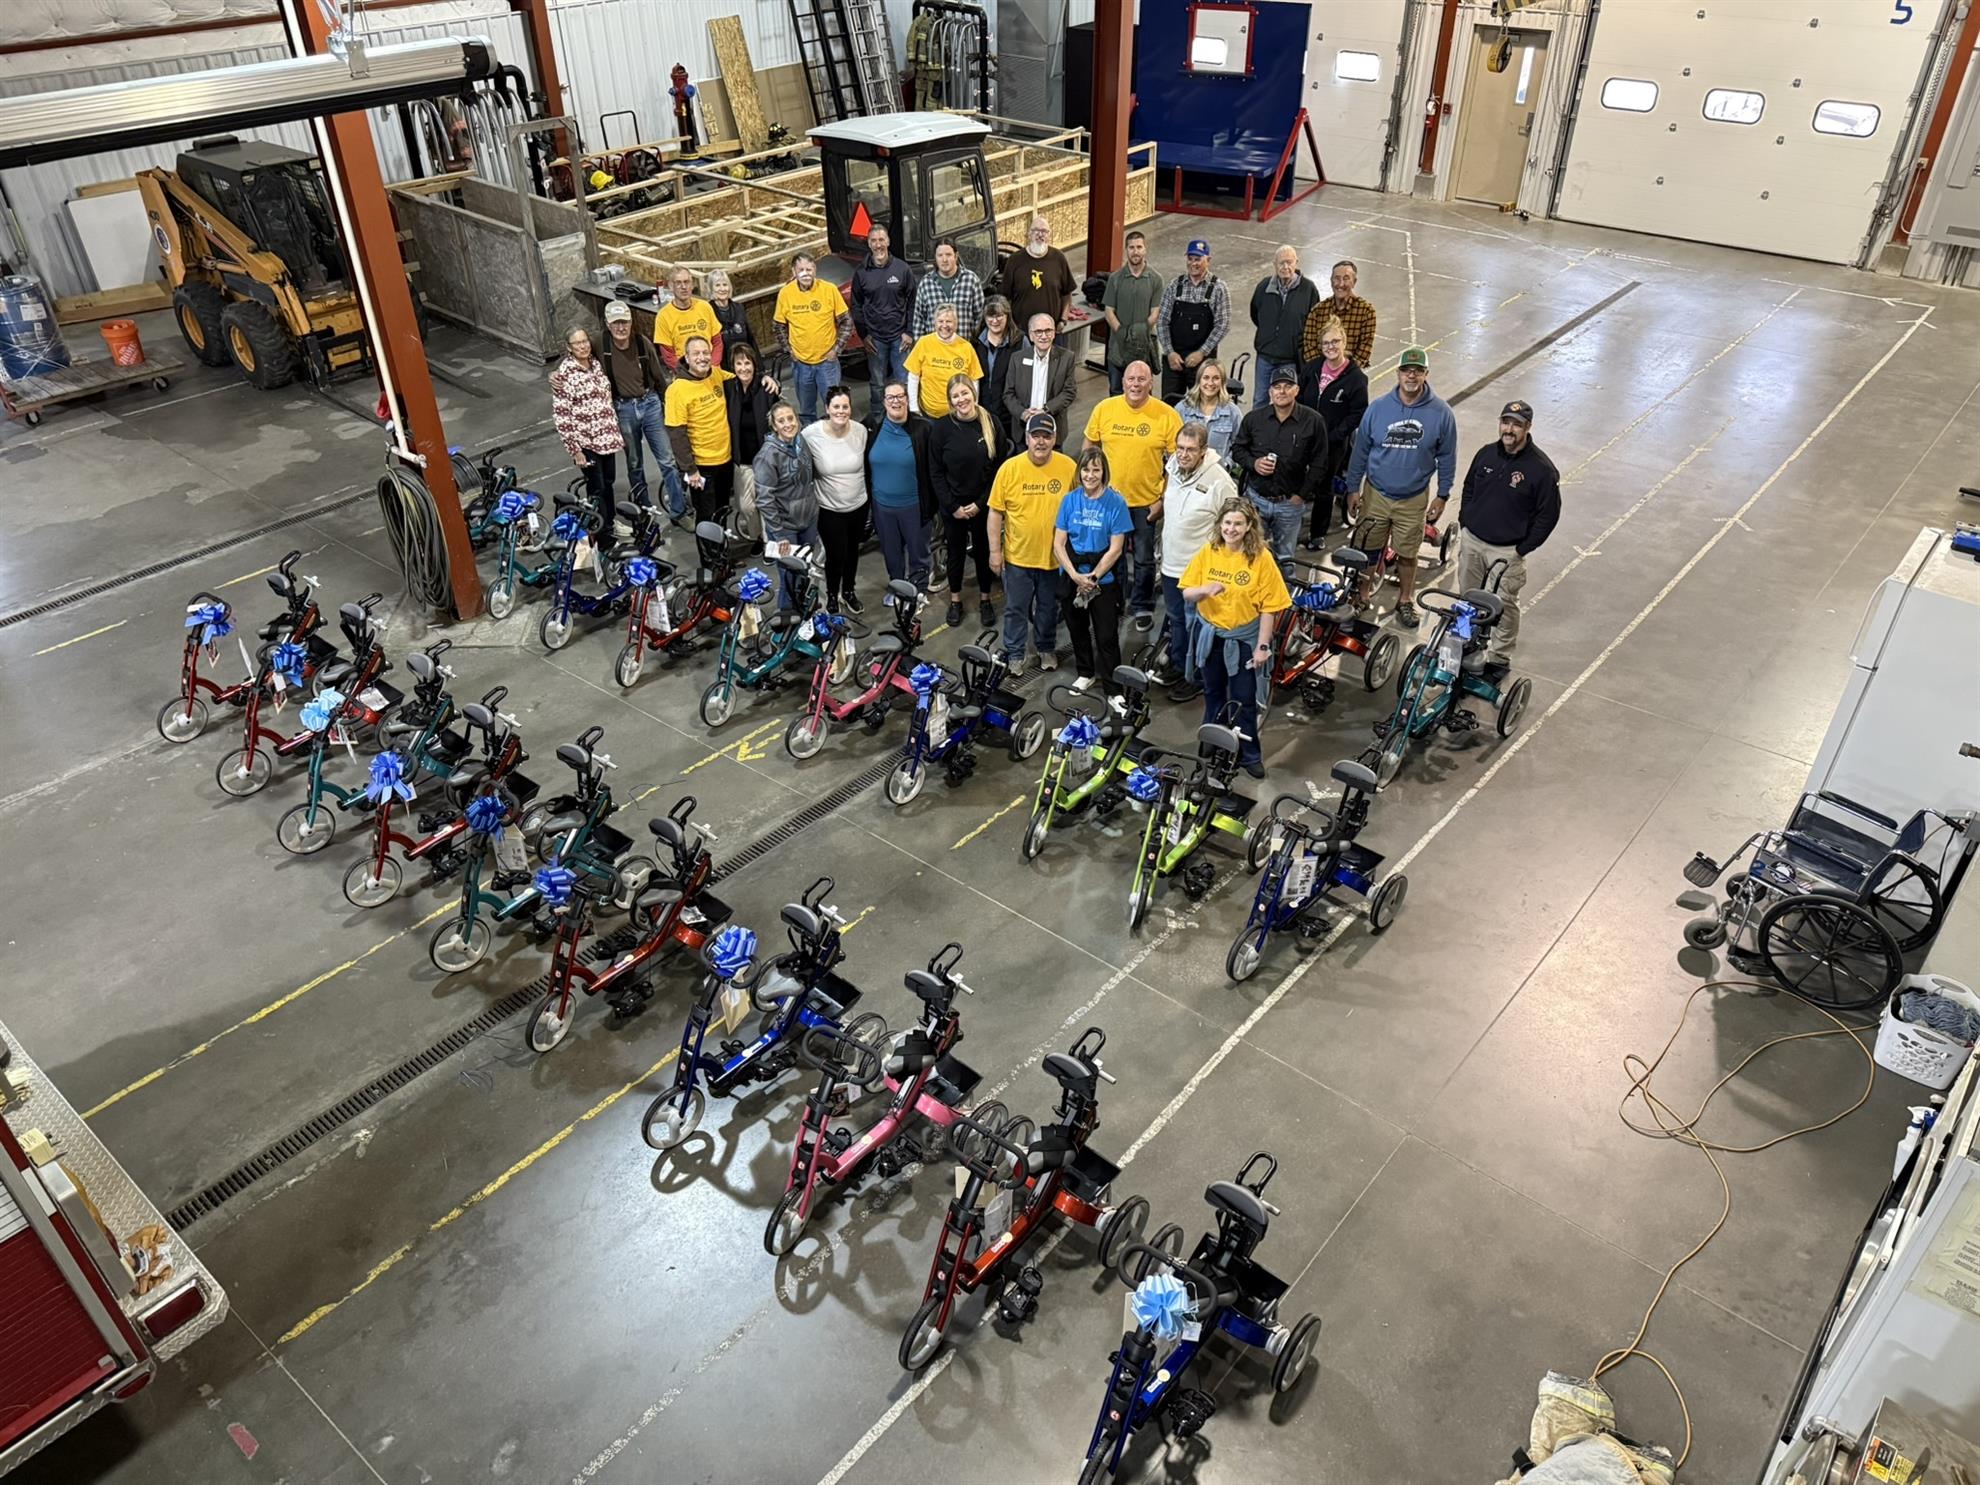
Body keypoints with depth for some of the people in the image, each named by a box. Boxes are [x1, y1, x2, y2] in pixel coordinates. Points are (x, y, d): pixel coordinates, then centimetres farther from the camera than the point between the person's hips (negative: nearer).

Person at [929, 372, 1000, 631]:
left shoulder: (991, 423, -9)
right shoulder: (941, 427, -10)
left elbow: (1000, 467, -5)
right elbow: (935, 472, -6)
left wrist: (981, 503, -9)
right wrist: (953, 506, -11)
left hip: (983, 505, 1)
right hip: (953, 505, 0)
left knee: (983, 551, 14)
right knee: (956, 551, 14)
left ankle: (985, 600, 33)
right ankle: (955, 601, 32)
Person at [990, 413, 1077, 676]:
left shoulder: (1068, 467, -9)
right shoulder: (1009, 468, -11)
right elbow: (996, 512, -5)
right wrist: (995, 551, -6)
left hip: (1054, 556, 1)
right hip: (1017, 555, -1)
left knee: (1048, 607, 19)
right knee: (1016, 609, 12)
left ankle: (1047, 649, 40)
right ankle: (1014, 655, 30)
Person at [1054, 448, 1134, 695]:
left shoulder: (1115, 502, -11)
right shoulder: (1070, 500, -2)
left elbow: (1115, 549, -12)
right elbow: (1058, 544, -3)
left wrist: (1093, 577, -14)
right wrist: (1075, 575, -14)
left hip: (1103, 580, -4)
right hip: (1071, 579, 4)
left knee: (1107, 636, -1)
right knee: (1077, 629, 19)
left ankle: (1113, 688, 9)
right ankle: (1086, 673, 40)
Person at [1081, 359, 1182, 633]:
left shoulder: (1167, 415, -11)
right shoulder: (1104, 409, -5)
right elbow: (1090, 447, 7)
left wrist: (1164, 499, -10)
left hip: (1146, 500, -2)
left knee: (1144, 559, 10)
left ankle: (1142, 606, 30)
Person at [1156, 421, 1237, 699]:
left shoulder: (1219, 481, -22)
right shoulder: (1174, 467, -1)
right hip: (1171, 563, 7)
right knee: (1176, 618, 24)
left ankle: (1196, 679, 21)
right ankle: (1177, 664, 43)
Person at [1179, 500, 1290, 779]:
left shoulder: (1261, 558, -14)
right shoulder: (1207, 552, -6)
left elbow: (1269, 607, -12)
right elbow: (1186, 593, -3)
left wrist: (1262, 646, -13)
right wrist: (1205, 590, -26)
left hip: (1243, 639, -3)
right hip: (1209, 636, 3)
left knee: (1244, 699, 6)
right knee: (1213, 694, 19)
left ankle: (1250, 754, 23)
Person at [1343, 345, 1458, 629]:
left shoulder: (1441, 413, -9)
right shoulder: (1378, 407, -8)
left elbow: (1447, 457, 1)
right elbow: (1360, 450, 1)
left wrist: (1443, 495, 3)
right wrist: (1353, 488, 1)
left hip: (1414, 499, -1)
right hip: (1375, 494, 1)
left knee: (1407, 554, 12)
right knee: (1366, 549, 11)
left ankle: (1406, 601, 32)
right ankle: (1361, 594, 32)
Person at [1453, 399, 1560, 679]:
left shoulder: (1542, 469, -16)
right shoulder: (1486, 454, -1)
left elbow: (1548, 515, -10)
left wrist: (1522, 549, -12)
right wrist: (1464, 524, 8)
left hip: (1507, 551, -5)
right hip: (1471, 541, 5)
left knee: (1504, 606, 4)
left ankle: (1499, 659, 18)